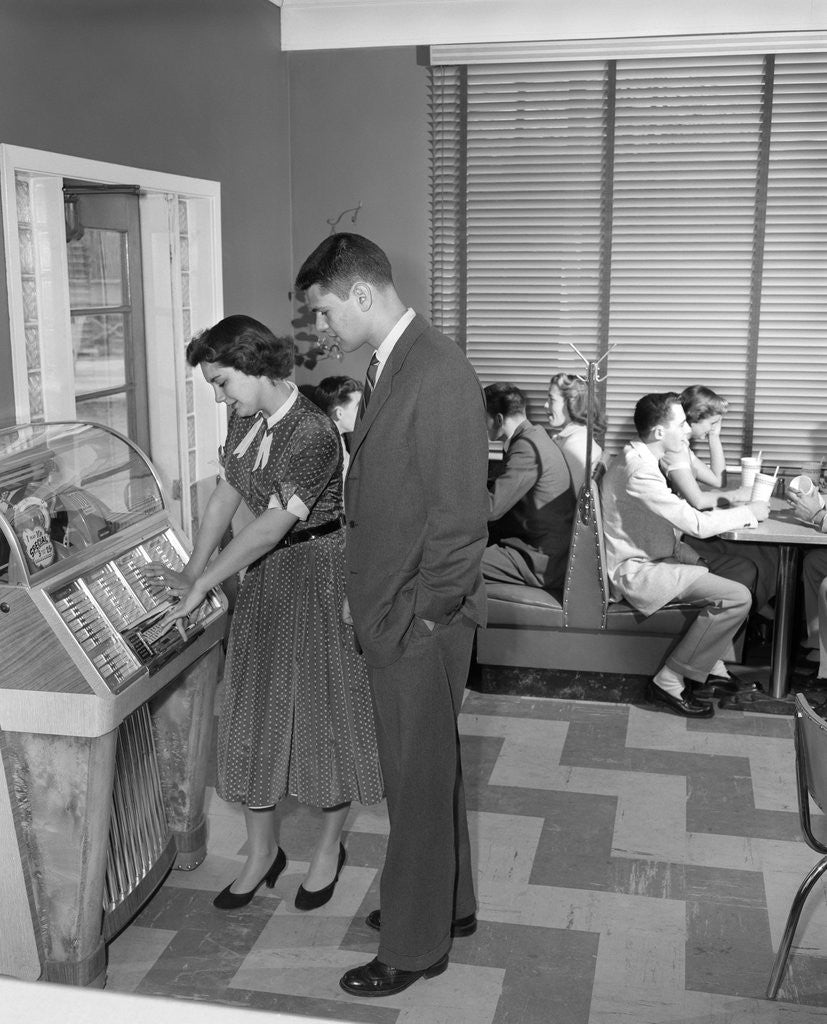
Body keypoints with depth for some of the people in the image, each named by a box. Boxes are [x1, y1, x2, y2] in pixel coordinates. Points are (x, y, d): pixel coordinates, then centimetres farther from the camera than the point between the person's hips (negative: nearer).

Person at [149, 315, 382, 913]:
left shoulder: (313, 433, -24)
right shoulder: (246, 420, 1)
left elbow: (272, 525, -25)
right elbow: (225, 495, 6)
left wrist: (202, 584, -22)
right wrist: (192, 572, -1)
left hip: (318, 577, -8)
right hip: (264, 577, 8)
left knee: (325, 708, 6)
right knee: (255, 711, 11)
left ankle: (330, 848, 27)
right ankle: (262, 852, 27)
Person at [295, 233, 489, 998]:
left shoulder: (440, 373, -21)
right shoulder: (388, 366, 9)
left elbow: (461, 515, -21)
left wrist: (422, 614, -16)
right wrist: (365, 595, 12)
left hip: (421, 620, -9)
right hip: (387, 611, 9)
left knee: (421, 777, 7)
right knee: (425, 767, 22)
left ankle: (417, 945, 25)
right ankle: (447, 902, 41)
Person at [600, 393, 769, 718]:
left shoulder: (641, 458, 7)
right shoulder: (639, 472, -26)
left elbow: (681, 514, 13)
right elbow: (698, 524, -24)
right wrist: (748, 513, -9)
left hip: (655, 555, 11)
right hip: (635, 571, -11)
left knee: (744, 569, 9)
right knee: (736, 598, -18)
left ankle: (709, 663, 14)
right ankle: (669, 683, -9)